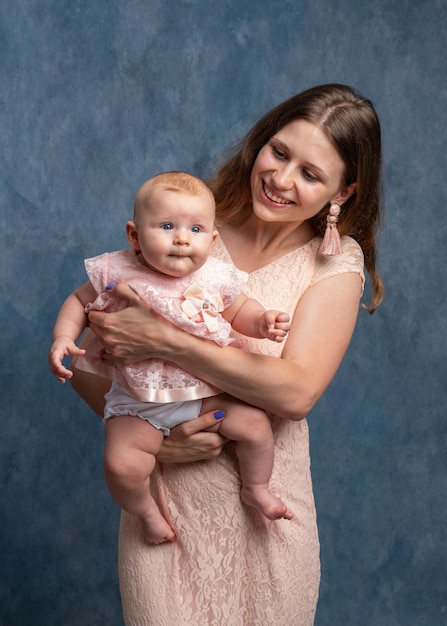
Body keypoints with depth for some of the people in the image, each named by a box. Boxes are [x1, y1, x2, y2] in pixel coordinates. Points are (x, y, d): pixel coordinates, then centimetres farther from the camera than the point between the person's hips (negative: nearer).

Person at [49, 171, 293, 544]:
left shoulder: (217, 277, -7)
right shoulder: (117, 273, -12)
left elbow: (239, 310, 10)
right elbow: (80, 301, 3)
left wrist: (263, 321, -10)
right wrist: (62, 339, -12)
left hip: (208, 391, 2)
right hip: (139, 404, -1)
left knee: (256, 424, -9)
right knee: (122, 465, -16)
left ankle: (256, 489, 23)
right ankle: (148, 512, 20)